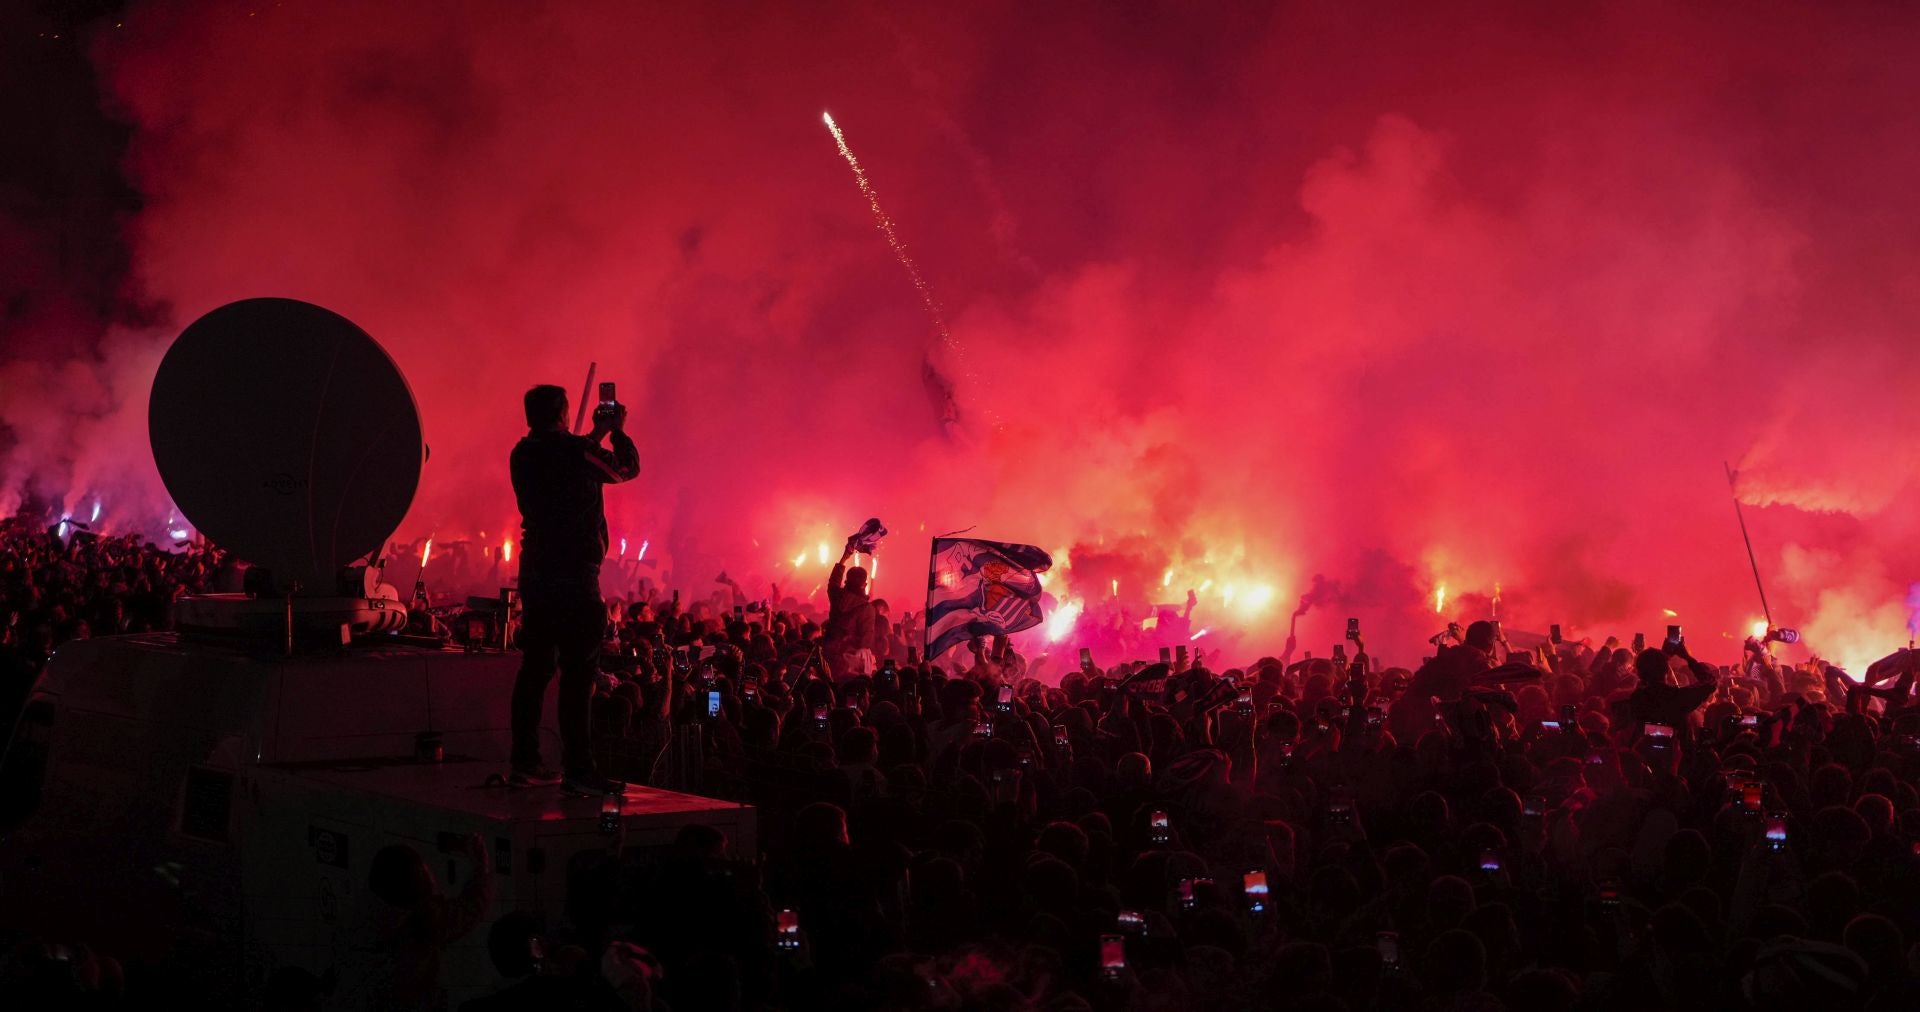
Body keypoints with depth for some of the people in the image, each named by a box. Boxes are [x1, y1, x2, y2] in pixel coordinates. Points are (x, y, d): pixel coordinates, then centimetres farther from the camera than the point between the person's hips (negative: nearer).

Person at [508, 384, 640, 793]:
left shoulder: (523, 455, 8)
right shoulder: (576, 451, -11)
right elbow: (628, 468, 5)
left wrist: (596, 434, 32)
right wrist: (618, 430, 22)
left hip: (535, 572, 7)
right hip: (575, 575, -7)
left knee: (536, 666, 14)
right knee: (578, 671, -7)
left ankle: (525, 761, 19)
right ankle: (577, 770, -9)